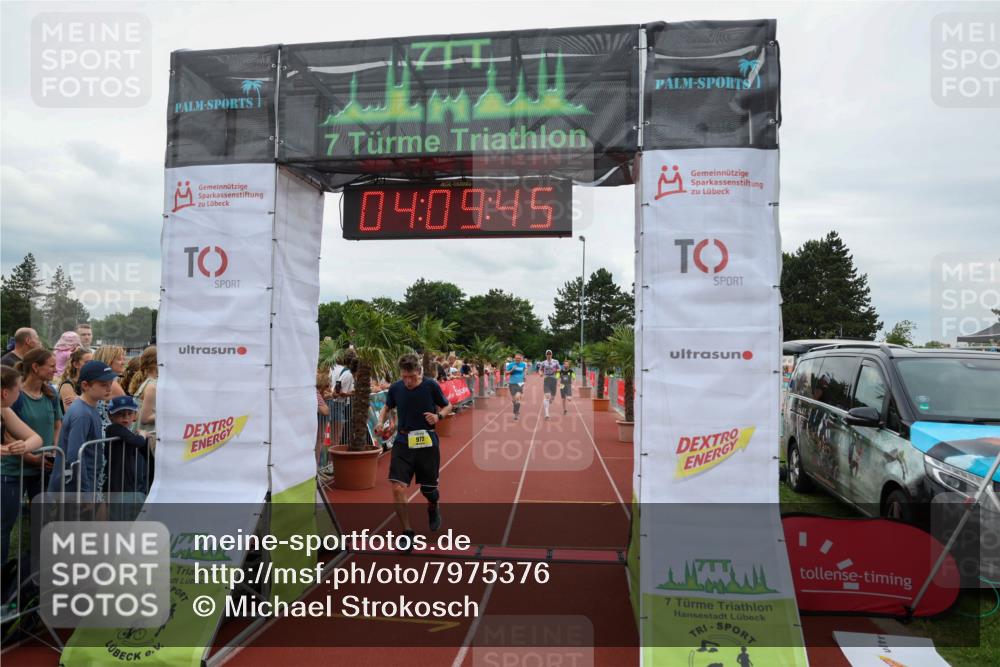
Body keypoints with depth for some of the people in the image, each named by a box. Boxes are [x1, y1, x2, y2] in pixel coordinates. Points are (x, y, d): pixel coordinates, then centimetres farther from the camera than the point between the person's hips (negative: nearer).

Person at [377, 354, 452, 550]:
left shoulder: (431, 386, -9)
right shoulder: (395, 388, -2)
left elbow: (447, 406, 4)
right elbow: (387, 407, 16)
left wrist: (438, 416, -17)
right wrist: (381, 422, -3)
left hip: (427, 443, -1)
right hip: (403, 443, 1)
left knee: (428, 489, 10)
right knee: (397, 488, -13)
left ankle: (433, 507, 48)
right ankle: (408, 532, 4)